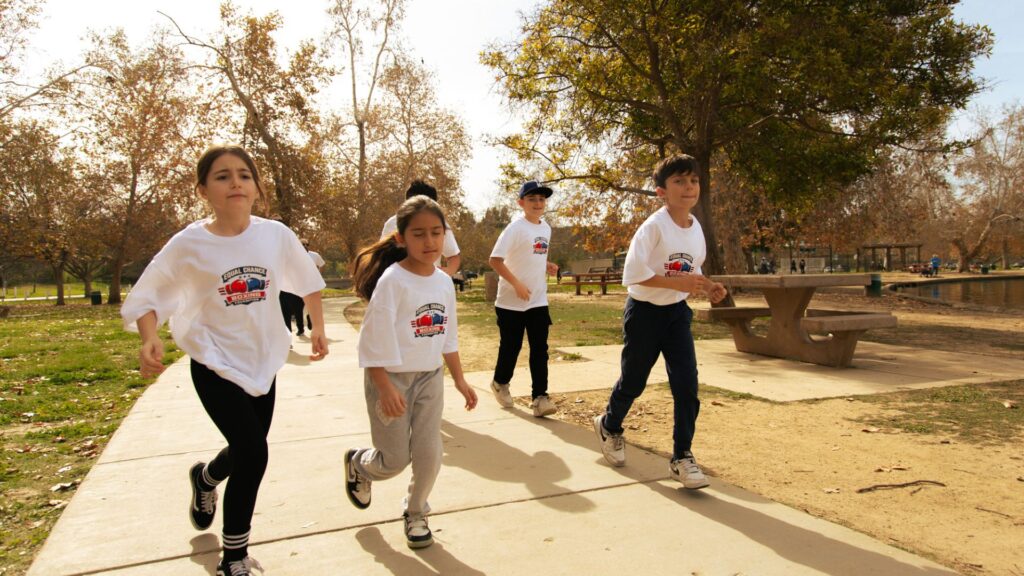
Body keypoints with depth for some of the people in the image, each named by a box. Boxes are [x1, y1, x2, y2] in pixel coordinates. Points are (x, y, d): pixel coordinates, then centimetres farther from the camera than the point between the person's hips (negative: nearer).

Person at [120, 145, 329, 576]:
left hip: (263, 362, 4)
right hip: (215, 366, -4)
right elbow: (146, 298, -8)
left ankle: (205, 478, 56)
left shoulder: (276, 234, -8)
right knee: (253, 454, -12)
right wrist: (150, 340, -26)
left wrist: (318, 328, 3)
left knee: (246, 450, 16)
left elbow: (307, 281, 8)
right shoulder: (189, 244, -14)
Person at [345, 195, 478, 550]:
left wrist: (460, 380, 12)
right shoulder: (392, 280, -17)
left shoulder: (444, 282, 2)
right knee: (395, 459, 3)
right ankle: (357, 464, 37)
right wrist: (385, 388, -23)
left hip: (430, 378, 5)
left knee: (429, 453, 3)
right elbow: (374, 339, -19)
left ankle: (416, 514, 29)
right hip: (391, 378, -5)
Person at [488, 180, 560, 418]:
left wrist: (547, 266, 2)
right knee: (511, 346, 8)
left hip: (538, 301, 6)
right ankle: (500, 383, 33)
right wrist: (517, 284, -23)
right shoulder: (515, 227, -14)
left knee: (540, 348, -1)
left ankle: (539, 397, 2)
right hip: (511, 302, -5)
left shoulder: (546, 228, 8)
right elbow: (495, 259, -20)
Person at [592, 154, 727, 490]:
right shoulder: (653, 226, -20)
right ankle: (609, 426, 40)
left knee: (687, 383, -4)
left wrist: (707, 286, -7)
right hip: (645, 311, -5)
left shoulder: (696, 228, 1)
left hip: (677, 312, 5)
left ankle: (682, 456, 8)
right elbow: (632, 274, -25)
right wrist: (675, 282, -29)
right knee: (633, 381, 9)